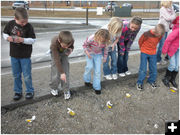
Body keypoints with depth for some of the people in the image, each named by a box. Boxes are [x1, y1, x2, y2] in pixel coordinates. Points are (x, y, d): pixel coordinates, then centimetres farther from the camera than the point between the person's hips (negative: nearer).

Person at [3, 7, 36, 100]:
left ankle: (30, 91, 25)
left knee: (27, 75, 4)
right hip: (14, 55, 4)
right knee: (16, 75, 14)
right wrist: (7, 38, -12)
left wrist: (23, 40, -25)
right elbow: (5, 33, 9)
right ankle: (18, 92, 31)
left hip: (25, 55, -3)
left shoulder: (28, 26, -13)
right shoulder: (10, 24, -4)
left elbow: (33, 40, -11)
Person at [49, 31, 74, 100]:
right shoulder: (54, 43, -40)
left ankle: (66, 90, 12)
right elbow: (57, 60, -35)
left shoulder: (71, 40, -32)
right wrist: (62, 73, -34)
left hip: (64, 53, 2)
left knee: (66, 72, -5)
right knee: (56, 74, -5)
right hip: (55, 53, -2)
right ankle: (54, 88, 23)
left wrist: (70, 50, -30)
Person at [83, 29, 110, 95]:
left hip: (98, 55, 2)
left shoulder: (105, 41, -21)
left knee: (98, 70, -2)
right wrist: (87, 52, -24)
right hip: (90, 54, -2)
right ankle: (87, 80, 9)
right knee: (90, 66, -20)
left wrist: (105, 57, 5)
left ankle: (96, 87, 8)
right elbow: (84, 45, -14)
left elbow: (105, 49, -2)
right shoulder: (91, 39, -31)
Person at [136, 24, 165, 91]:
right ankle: (139, 82, 10)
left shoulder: (160, 35, -9)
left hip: (153, 54, 4)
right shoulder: (146, 34, -24)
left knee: (153, 68, 7)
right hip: (144, 53, -4)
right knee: (143, 69, -4)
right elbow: (140, 41, -7)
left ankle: (152, 81, 28)